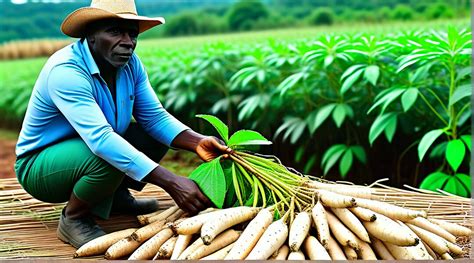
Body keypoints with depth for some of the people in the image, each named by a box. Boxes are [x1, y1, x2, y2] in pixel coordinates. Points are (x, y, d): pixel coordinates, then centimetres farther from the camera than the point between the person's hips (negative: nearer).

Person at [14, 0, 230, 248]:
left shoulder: (130, 63, -7)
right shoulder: (65, 70, -31)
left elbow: (155, 117, -5)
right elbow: (100, 139, -42)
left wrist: (197, 142, -26)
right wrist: (172, 183, -47)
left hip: (91, 148, 8)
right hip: (40, 165, -8)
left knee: (159, 133, -2)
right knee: (108, 158, -35)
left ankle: (116, 195, 14)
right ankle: (73, 219, -8)